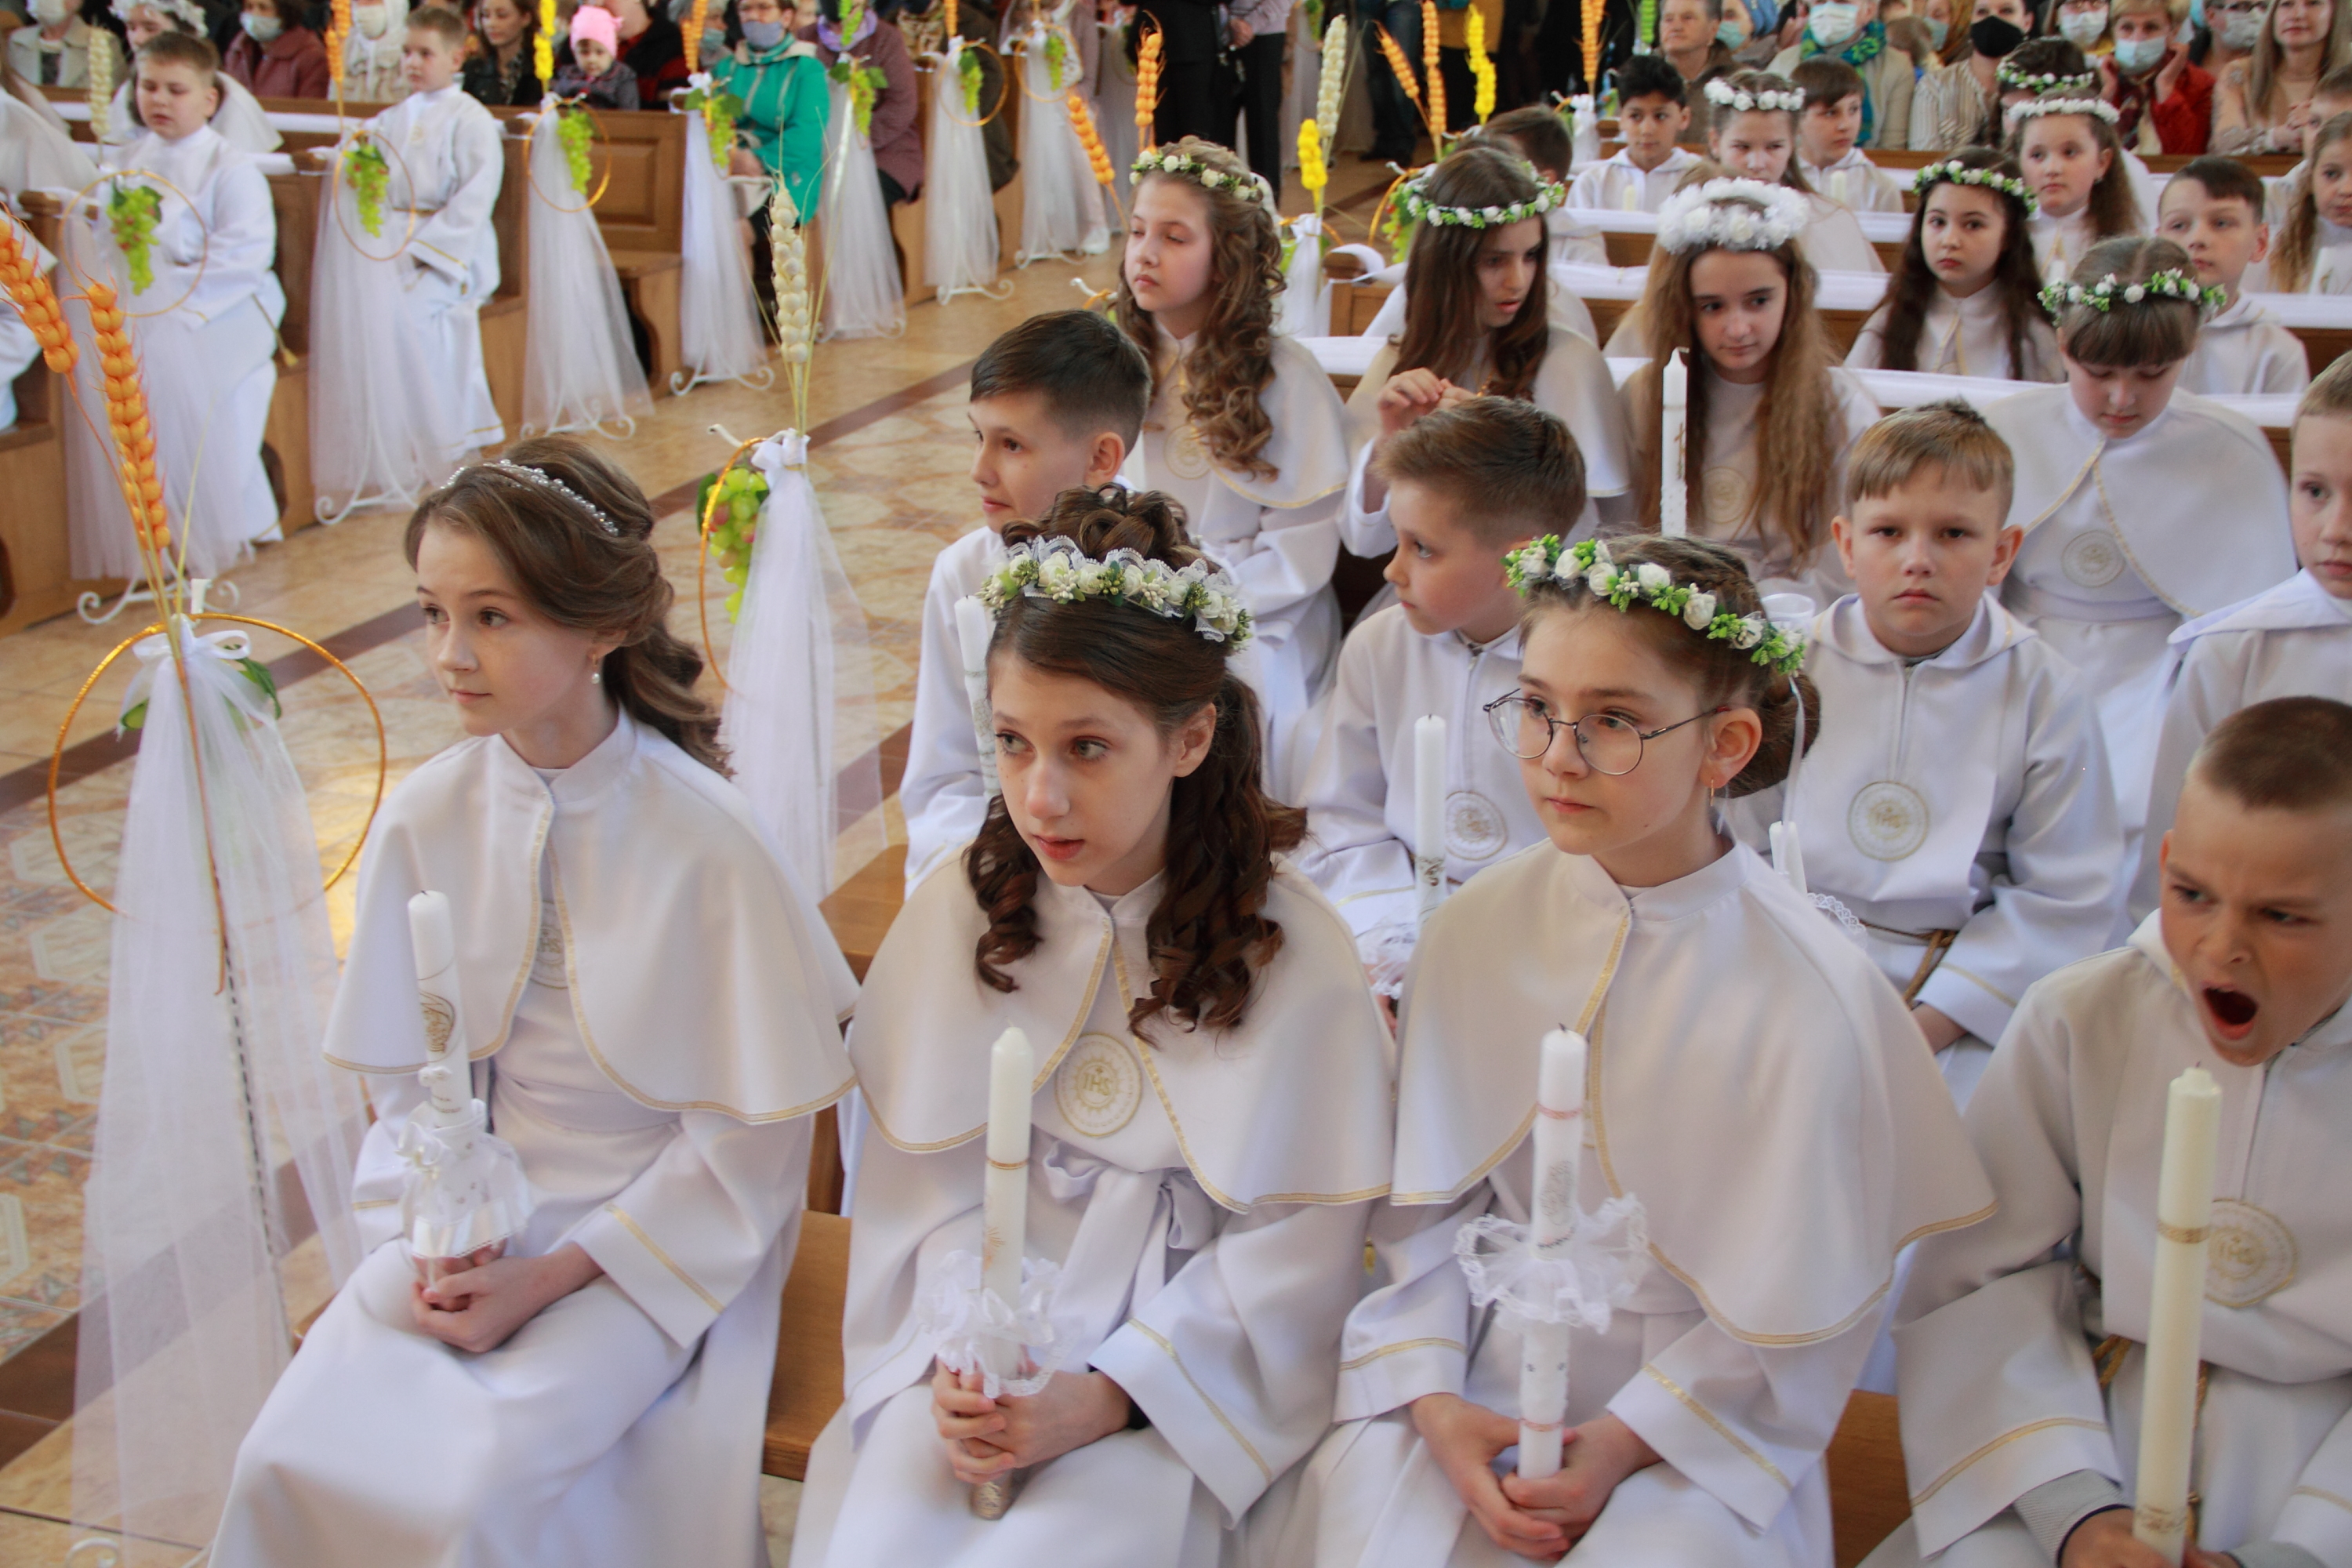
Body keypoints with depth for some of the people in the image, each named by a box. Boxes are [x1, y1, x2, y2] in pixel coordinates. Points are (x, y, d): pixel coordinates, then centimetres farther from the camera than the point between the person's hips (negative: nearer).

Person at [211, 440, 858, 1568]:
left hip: (661, 1228, -4)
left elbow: (750, 1132, -11)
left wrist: (552, 1275, -14)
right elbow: (405, 1077, 6)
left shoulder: (704, 840, -18)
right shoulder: (425, 818, -5)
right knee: (289, 1457, -13)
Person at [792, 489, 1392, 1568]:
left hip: (1178, 1377, -3)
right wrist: (964, 1349, -13)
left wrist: (1103, 1397, -15)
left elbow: (1293, 1249, -8)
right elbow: (928, 1175, 3)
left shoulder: (1293, 952, -10)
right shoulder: (962, 911, -1)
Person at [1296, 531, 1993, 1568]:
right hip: (1471, 1376, 3)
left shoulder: (1812, 997, -14)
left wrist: (1620, 1445, -15)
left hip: (1701, 1421, -2)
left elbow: (1796, 1321, -8)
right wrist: (1435, 1402, -10)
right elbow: (1424, 1205, 2)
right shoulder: (1475, 930, -4)